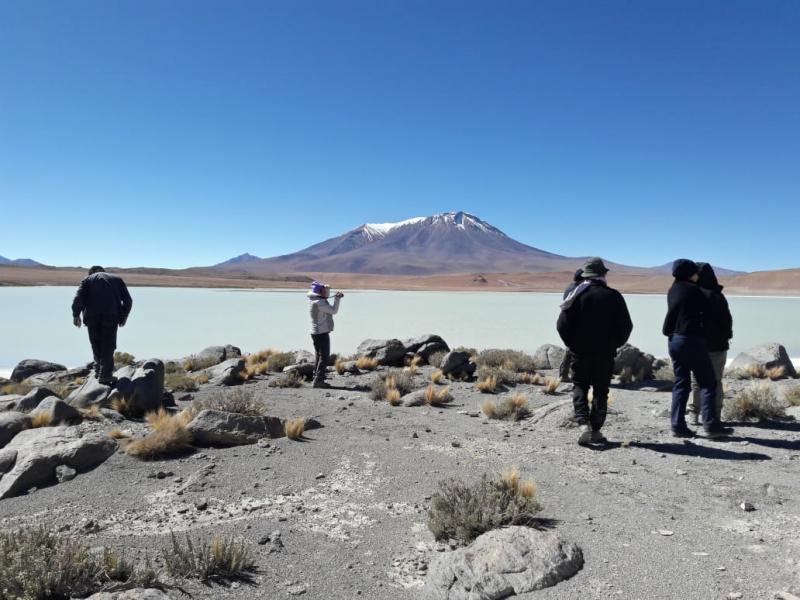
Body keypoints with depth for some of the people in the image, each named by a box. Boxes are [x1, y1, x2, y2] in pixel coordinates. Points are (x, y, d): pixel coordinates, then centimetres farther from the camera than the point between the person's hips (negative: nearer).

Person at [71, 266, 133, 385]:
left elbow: (78, 297, 0)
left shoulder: (87, 279, 18)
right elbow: (128, 300, 11)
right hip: (111, 315, 0)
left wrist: (76, 314, 4)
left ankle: (98, 370, 20)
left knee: (96, 344, 16)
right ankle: (105, 375, -1)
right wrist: (123, 317, 18)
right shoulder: (117, 279, 21)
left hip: (92, 315, 0)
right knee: (108, 344, 3)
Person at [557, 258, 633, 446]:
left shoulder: (577, 295, -6)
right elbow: (626, 326, 1)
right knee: (601, 391, 10)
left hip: (581, 352, -1)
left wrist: (572, 344, 7)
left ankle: (584, 424, -9)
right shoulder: (614, 296, -2)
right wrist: (614, 344, 16)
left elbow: (562, 324, -7)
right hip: (606, 353, 1)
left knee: (580, 387, 9)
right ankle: (596, 430, 12)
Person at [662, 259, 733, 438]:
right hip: (692, 340, -7)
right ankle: (711, 424, -3)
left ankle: (678, 425, 5)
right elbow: (708, 312, -1)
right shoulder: (693, 290, -10)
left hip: (674, 340, 7)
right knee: (708, 383, 0)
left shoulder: (673, 290, 11)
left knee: (681, 383, 9)